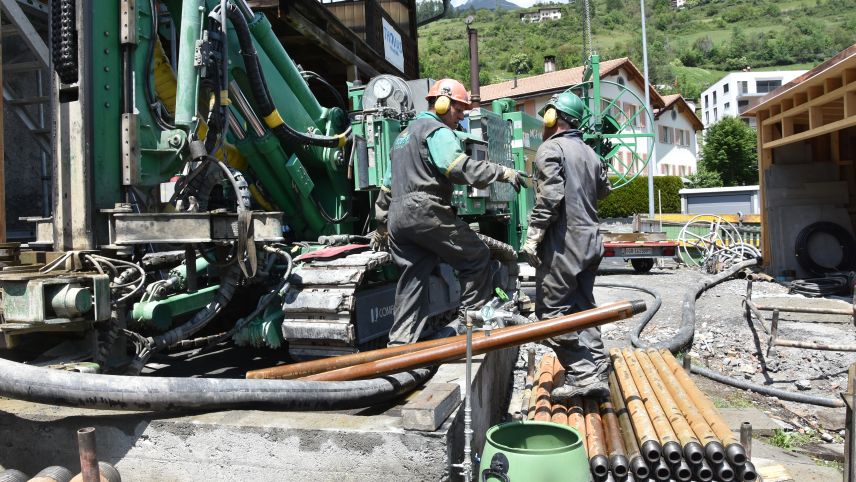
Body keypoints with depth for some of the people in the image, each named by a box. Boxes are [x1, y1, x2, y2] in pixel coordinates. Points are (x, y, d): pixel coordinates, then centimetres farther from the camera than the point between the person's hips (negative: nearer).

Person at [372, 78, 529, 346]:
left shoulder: (403, 136, 30)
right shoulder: (437, 131, -1)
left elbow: (388, 186, 32)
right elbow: (460, 167, -20)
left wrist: (381, 226, 35)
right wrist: (503, 172, -16)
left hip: (398, 218, 9)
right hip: (426, 213, -9)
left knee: (412, 280, 11)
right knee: (477, 258, 1)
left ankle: (399, 344, 11)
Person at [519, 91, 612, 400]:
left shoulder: (551, 148, -9)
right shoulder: (589, 153, 15)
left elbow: (550, 197, -19)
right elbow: (603, 189, 26)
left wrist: (532, 236, -16)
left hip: (563, 243, -8)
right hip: (589, 240, 9)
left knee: (552, 309, -3)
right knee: (582, 307, 13)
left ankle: (582, 375, -4)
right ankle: (598, 374, 15)